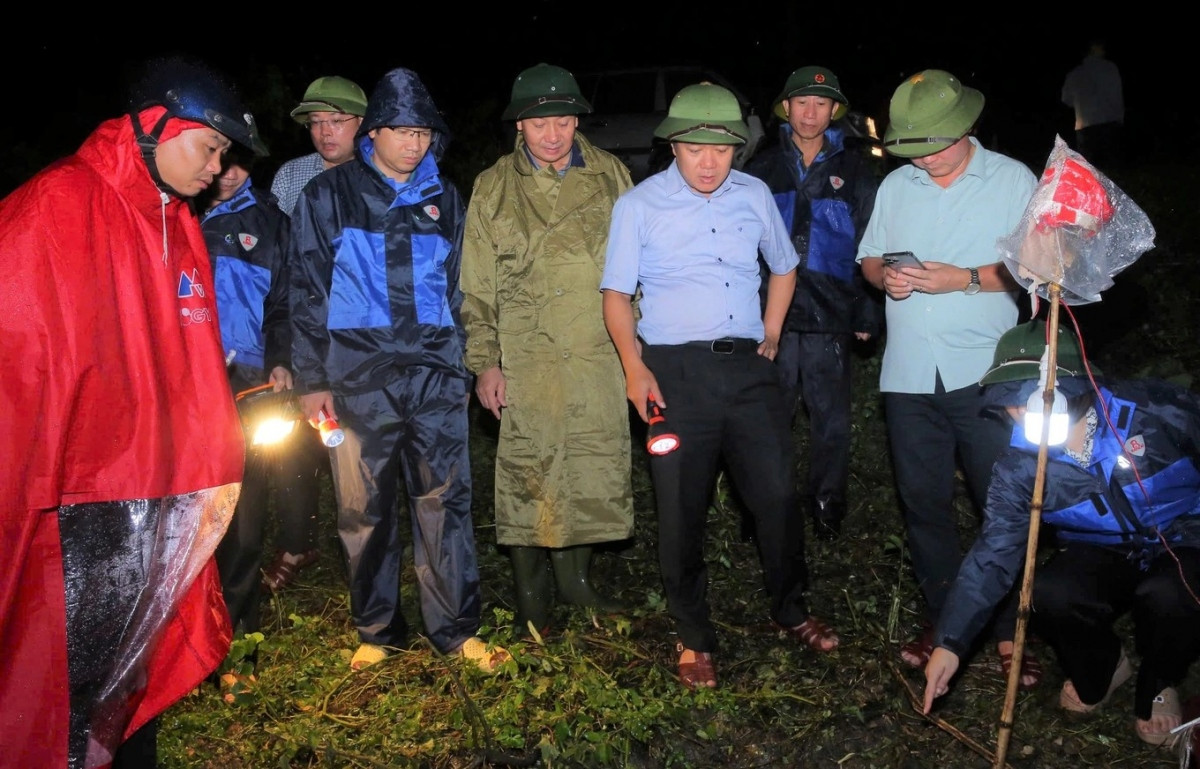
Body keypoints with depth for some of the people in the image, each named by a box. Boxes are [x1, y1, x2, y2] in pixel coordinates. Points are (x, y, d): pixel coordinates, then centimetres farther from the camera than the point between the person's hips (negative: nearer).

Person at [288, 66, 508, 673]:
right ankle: (377, 632, 22)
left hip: (434, 377, 2)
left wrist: (460, 366, 14)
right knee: (364, 510, 6)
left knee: (445, 502, 1)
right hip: (358, 378, -1)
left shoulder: (443, 197, 12)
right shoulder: (328, 196, 4)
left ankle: (456, 629, 14)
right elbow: (307, 290, 2)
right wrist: (312, 380, -2)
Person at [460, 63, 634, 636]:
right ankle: (531, 595, 19)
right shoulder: (493, 187, 3)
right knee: (526, 472, 2)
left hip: (601, 353, 2)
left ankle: (575, 576, 28)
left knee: (597, 468, 7)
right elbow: (476, 285, 3)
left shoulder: (610, 175, 7)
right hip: (527, 357, -2)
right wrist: (484, 362, -2)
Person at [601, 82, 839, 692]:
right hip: (675, 372, -2)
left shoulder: (755, 195, 9)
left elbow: (783, 266, 23)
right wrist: (634, 365, -12)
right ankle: (694, 637, 22)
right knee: (681, 509, 4)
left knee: (778, 493, 5)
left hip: (747, 367, 3)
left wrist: (771, 335, 13)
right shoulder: (638, 206, 0)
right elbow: (617, 294, 0)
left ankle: (791, 611, 30)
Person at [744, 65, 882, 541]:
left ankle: (827, 505, 23)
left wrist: (867, 314, -1)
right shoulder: (763, 170, 9)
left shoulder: (854, 174, 8)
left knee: (831, 420, 6)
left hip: (830, 318, 0)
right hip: (770, 315, 0)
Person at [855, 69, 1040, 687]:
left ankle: (1010, 630, 17)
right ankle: (941, 618, 27)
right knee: (923, 502, 11)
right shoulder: (895, 185, 13)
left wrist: (965, 278, -17)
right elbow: (868, 259, 17)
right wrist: (885, 276, -6)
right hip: (910, 377, 4)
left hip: (987, 376, -4)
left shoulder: (1013, 180, 0)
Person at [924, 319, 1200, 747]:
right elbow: (993, 555, -15)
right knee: (1048, 595, -29)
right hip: (1102, 557, 2)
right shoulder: (1019, 467, -16)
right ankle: (1097, 672, 8)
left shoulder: (1156, 410, -22)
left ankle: (1157, 687, 1)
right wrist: (950, 642, -21)